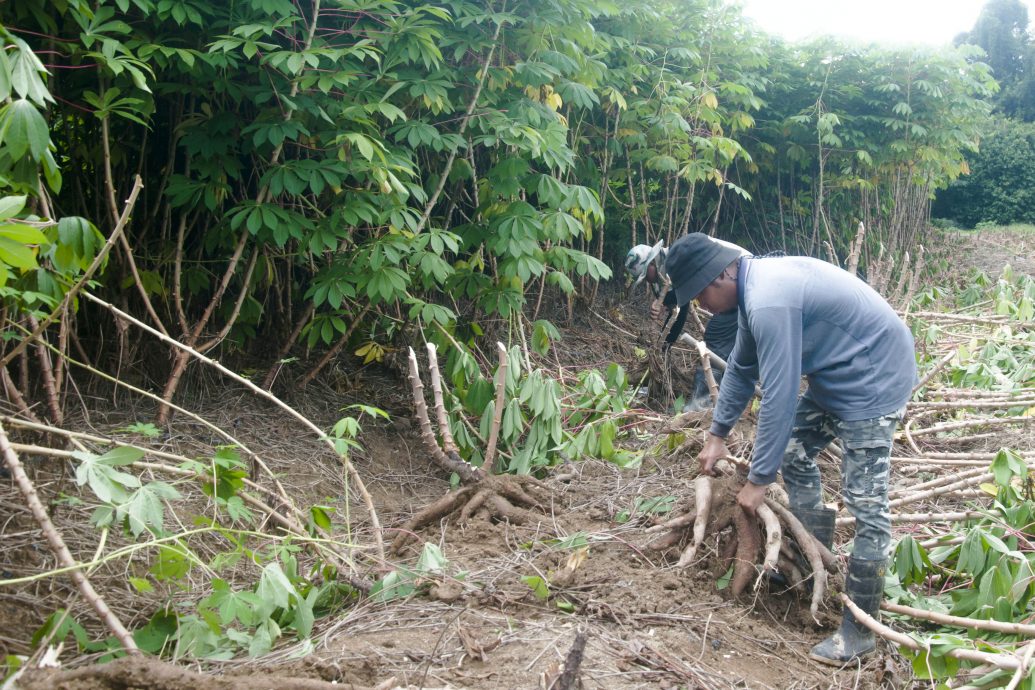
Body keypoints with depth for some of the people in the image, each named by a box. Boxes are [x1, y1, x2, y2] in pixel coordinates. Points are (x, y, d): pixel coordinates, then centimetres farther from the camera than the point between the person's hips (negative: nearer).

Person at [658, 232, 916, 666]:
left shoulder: (769, 303, -30)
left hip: (875, 379, -11)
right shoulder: (756, 287, 3)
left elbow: (779, 398, -28)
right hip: (836, 375, 11)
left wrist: (758, 480, -20)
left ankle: (858, 632, 0)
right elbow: (741, 368, 16)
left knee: (865, 504, -8)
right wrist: (717, 435, 19)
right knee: (795, 456, 19)